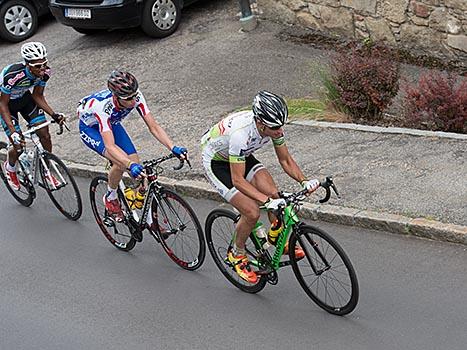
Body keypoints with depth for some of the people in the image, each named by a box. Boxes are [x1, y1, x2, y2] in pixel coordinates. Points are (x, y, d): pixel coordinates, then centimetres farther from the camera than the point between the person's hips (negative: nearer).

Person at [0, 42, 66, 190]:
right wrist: (13, 132, -35)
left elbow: (38, 96, -7)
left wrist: (54, 115, -21)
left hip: (25, 98, 5)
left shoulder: (45, 72, -23)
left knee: (45, 136, -5)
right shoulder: (13, 75, -39)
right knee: (19, 146, -8)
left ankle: (47, 172, 17)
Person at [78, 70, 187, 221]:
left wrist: (173, 148, -41)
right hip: (90, 128, -5)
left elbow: (153, 126, -27)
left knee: (136, 165, -12)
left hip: (112, 124, 5)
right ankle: (111, 198, -1)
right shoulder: (102, 105, -44)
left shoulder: (136, 97, -30)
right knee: (121, 161, -29)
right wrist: (130, 165, -65)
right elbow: (110, 146, -50)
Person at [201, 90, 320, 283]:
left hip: (242, 157, 6)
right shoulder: (240, 133, -41)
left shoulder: (273, 126, -20)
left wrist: (304, 181, -23)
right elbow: (237, 180, -36)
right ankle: (237, 254, 8)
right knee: (252, 212, -18)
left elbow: (286, 160, -6)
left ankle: (277, 238, 11)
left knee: (273, 193, -16)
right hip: (216, 161, -6)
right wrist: (266, 201, -44)